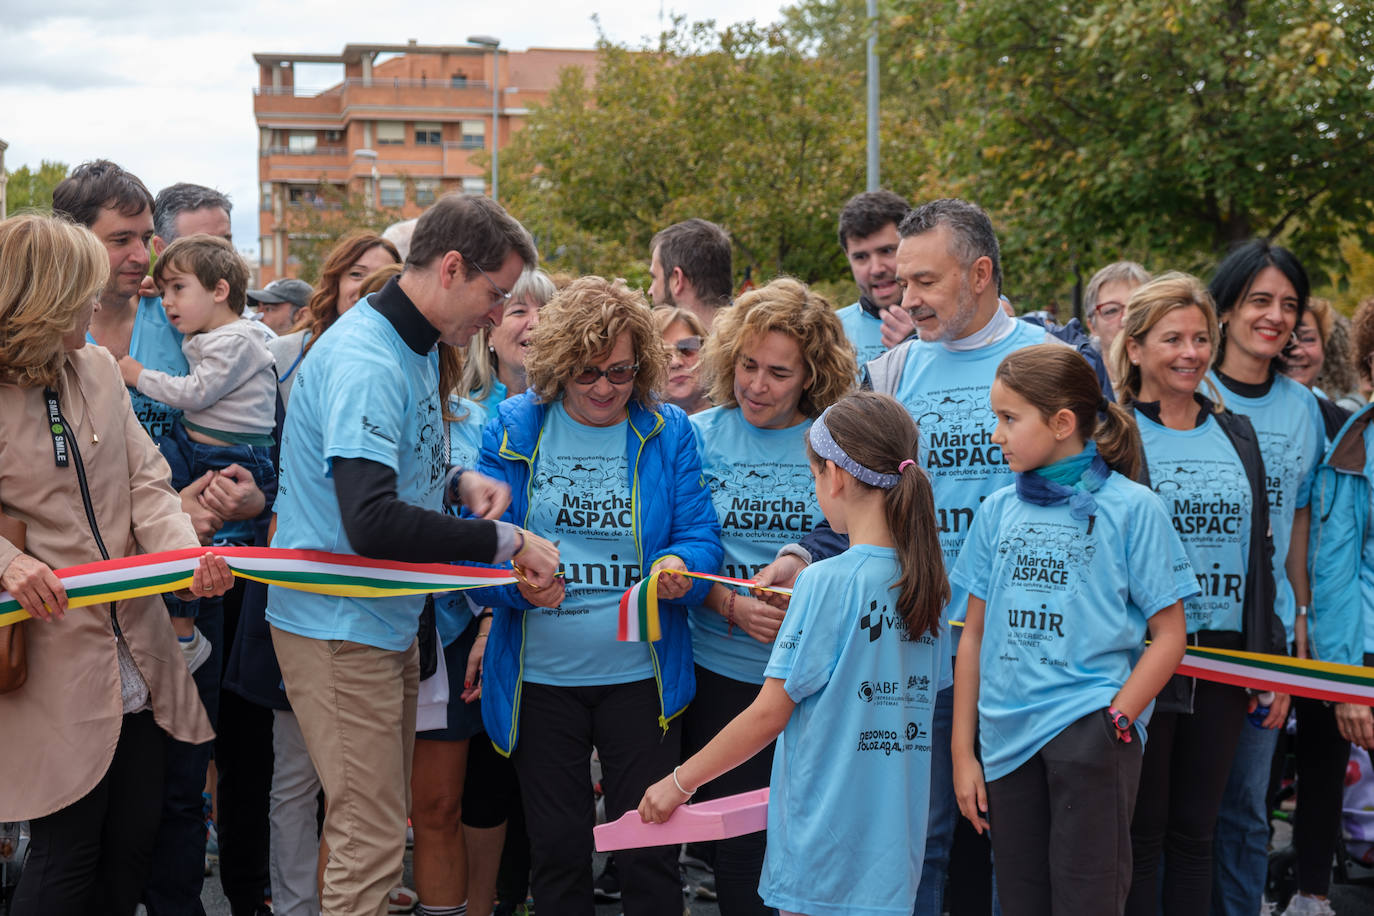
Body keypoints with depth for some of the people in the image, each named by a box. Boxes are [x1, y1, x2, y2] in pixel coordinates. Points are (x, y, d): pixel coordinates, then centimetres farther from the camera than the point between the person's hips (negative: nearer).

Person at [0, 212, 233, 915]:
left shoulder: (99, 369, 8)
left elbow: (146, 482, 2)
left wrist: (186, 550, -17)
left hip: (139, 659, 6)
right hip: (57, 666, -6)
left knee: (134, 844, 13)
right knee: (67, 854, 1)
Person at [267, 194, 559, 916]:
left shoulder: (415, 347, 10)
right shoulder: (365, 361, -23)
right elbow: (374, 523, -33)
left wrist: (456, 482, 4)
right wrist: (507, 541, -26)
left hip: (387, 620, 10)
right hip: (340, 627, -10)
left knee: (379, 824, 16)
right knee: (370, 846, -7)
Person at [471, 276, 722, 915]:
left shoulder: (668, 432, 1)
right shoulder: (513, 429, 1)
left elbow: (700, 535, -2)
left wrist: (682, 566, -25)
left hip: (641, 676, 0)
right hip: (539, 676, 1)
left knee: (648, 852, 3)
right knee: (556, 850, 11)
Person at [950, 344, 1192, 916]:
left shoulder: (1131, 508, -2)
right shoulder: (999, 511, 10)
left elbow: (1168, 633, -3)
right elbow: (975, 635, 12)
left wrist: (1116, 720, -14)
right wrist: (963, 750, 9)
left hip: (1091, 734, -4)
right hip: (1008, 737, 5)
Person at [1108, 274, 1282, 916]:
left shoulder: (1237, 436, 13)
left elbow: (1259, 550, 16)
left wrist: (1270, 656, 11)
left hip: (1222, 660, 5)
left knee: (1194, 833, 12)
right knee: (1139, 835, 2)